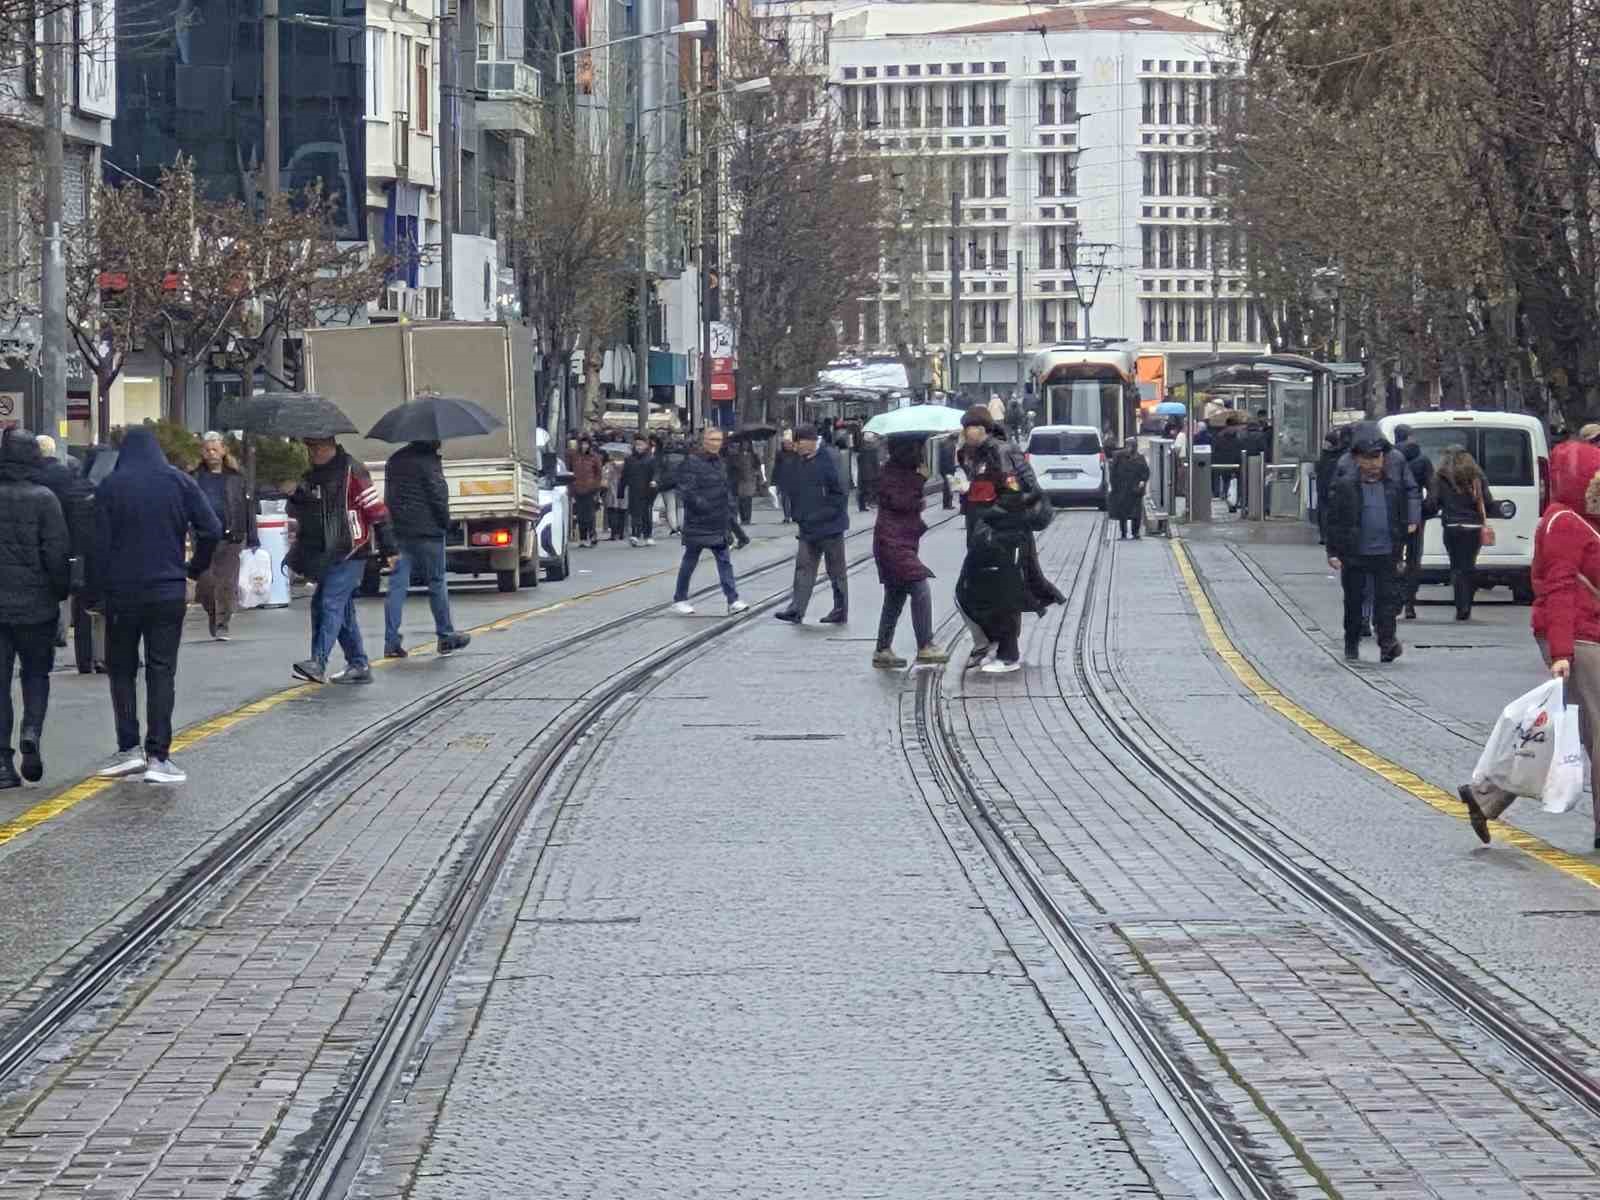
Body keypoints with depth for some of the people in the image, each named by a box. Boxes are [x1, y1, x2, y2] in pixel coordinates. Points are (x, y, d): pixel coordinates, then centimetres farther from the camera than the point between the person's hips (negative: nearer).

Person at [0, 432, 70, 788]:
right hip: (35, 604, -2)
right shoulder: (43, 499, -9)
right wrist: (62, 590, 3)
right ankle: (31, 734, -9)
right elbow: (57, 552, -11)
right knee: (37, 672, 16)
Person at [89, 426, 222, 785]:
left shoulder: (110, 486, -1)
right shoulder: (179, 482, 2)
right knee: (161, 671, 4)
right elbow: (212, 530, -5)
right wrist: (195, 570, 8)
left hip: (121, 593, -1)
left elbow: (99, 544, -7)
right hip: (169, 592, 1)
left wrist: (96, 591, -3)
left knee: (121, 669, 12)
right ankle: (158, 757, -3)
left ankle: (129, 748, 2)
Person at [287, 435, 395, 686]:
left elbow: (376, 509, -10)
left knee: (331, 604, -16)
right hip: (325, 556, 8)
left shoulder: (351, 471, -9)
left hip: (350, 552, -8)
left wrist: (387, 548, -10)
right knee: (343, 610, 10)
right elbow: (298, 515, 26)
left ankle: (318, 662, -24)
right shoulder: (307, 476, 14)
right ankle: (359, 665, 15)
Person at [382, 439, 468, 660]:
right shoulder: (428, 460, -10)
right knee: (437, 583, 5)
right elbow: (438, 495, -12)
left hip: (397, 531, 6)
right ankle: (446, 637, 13)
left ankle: (392, 641, -5)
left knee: (397, 584, 2)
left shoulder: (393, 461, 13)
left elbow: (389, 496, 15)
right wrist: (446, 523, -1)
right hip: (426, 531, -6)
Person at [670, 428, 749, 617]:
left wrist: (730, 511, 11)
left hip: (719, 524, 6)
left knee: (724, 561, 0)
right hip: (697, 524, -6)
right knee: (690, 561, 6)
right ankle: (679, 600, 20)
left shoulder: (719, 463, 12)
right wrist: (699, 503, -27)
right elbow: (684, 488, -20)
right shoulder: (692, 463, -12)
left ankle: (733, 601, -3)